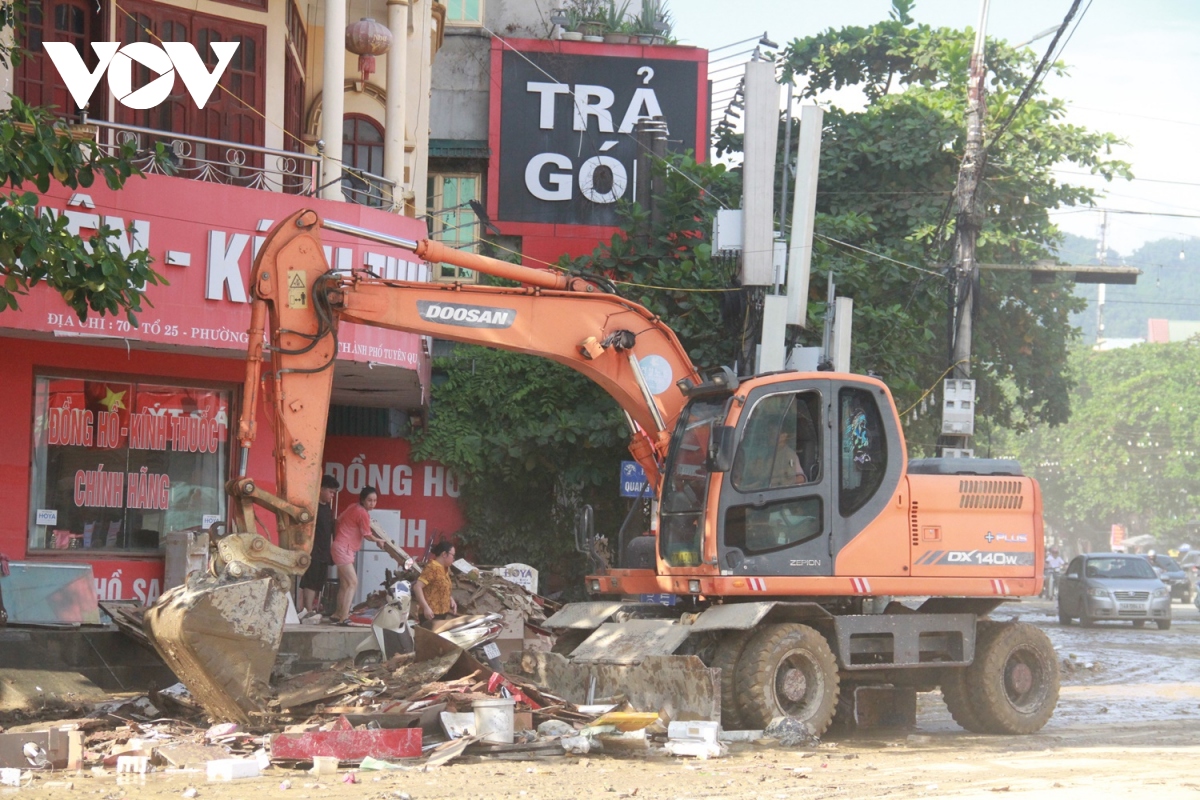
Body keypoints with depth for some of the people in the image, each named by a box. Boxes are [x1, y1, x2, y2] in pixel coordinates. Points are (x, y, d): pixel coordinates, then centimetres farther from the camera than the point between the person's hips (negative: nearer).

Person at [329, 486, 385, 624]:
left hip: (342, 548, 10)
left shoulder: (354, 508, 10)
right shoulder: (363, 513, -16)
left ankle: (338, 615, 18)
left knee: (345, 584, 14)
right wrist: (378, 540, 8)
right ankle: (343, 618, -22)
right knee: (353, 583, -15)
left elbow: (339, 519, 19)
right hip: (343, 549, -10)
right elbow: (367, 535, -9)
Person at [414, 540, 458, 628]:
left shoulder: (444, 569, 13)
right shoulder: (432, 568, -15)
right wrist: (426, 607, -28)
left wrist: (451, 599, 9)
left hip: (442, 614, 9)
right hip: (431, 614, -9)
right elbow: (417, 587, -22)